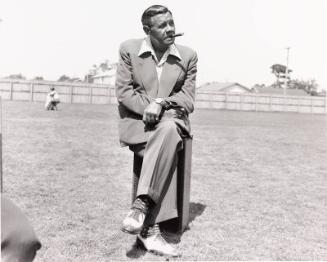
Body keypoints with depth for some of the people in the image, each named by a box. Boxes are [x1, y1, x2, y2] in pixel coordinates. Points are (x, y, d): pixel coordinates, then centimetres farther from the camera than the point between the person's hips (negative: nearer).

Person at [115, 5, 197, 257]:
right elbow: (123, 92, -4)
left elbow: (187, 101, 0)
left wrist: (161, 104, -19)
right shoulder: (129, 49, 1)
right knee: (168, 155, -34)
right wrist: (149, 109, -18)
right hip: (136, 122, -2)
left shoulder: (188, 56, 4)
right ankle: (151, 229, -29)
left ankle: (141, 205, -36)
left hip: (172, 122, 2)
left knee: (167, 130, -38)